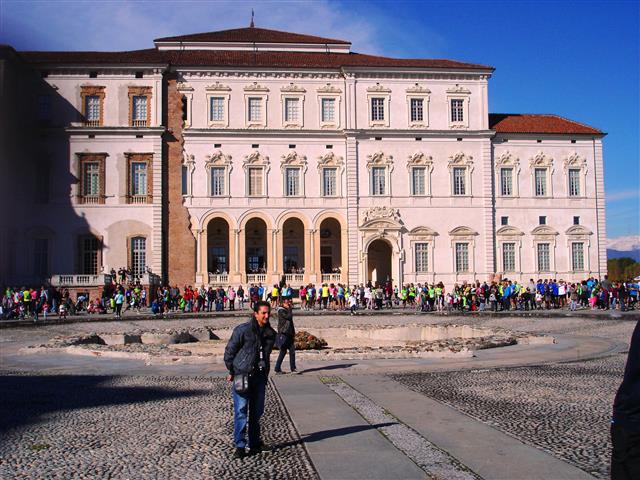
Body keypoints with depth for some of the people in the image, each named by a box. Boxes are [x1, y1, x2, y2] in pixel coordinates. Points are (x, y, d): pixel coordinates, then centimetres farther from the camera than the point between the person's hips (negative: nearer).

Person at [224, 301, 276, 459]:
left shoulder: (270, 333, 4)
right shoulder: (242, 330, -13)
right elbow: (229, 351, -5)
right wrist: (232, 372, -1)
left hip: (259, 376, 5)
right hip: (242, 375, -5)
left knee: (257, 411, 13)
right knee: (241, 411, -6)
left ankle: (255, 443, 27)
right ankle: (240, 446, 1)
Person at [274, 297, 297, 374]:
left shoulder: (288, 310, 18)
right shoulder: (281, 311, -9)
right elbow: (288, 316, -25)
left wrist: (293, 334, 19)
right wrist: (290, 308, -14)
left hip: (289, 334, 8)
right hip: (283, 334, -8)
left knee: (292, 351, 3)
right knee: (283, 351, -5)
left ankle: (293, 368, 6)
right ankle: (277, 368, 5)